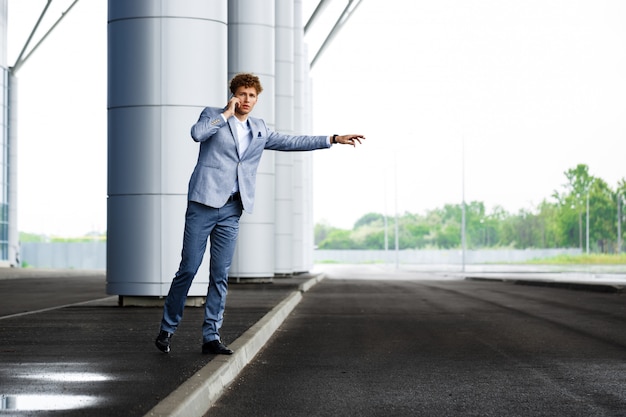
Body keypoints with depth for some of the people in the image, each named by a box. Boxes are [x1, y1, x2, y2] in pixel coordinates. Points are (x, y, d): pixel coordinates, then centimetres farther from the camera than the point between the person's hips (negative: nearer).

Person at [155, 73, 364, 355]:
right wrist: (226, 113, -9)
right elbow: (197, 133, -17)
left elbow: (292, 142, 17)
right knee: (188, 269, -3)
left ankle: (211, 337, 7)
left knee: (220, 274, 3)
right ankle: (167, 329, 10)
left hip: (231, 210, 4)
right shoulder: (213, 115, 3)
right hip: (203, 204, -4)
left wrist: (334, 139, 13)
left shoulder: (259, 130, 17)